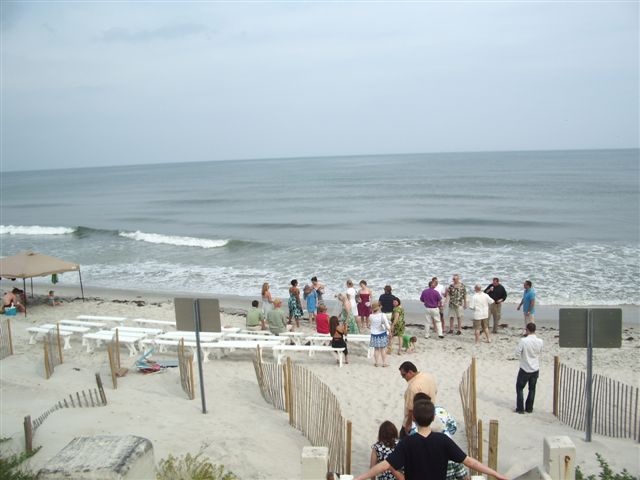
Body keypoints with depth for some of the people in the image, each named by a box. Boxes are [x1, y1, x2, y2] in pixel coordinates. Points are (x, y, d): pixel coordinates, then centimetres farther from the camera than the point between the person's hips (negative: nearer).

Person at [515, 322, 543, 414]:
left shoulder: (523, 341, -21)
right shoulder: (540, 341, -10)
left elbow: (517, 353, -15)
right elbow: (539, 352, 6)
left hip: (525, 369, -3)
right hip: (535, 369, 3)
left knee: (519, 388, 13)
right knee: (532, 389, 17)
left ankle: (520, 408, 13)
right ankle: (529, 408, 23)